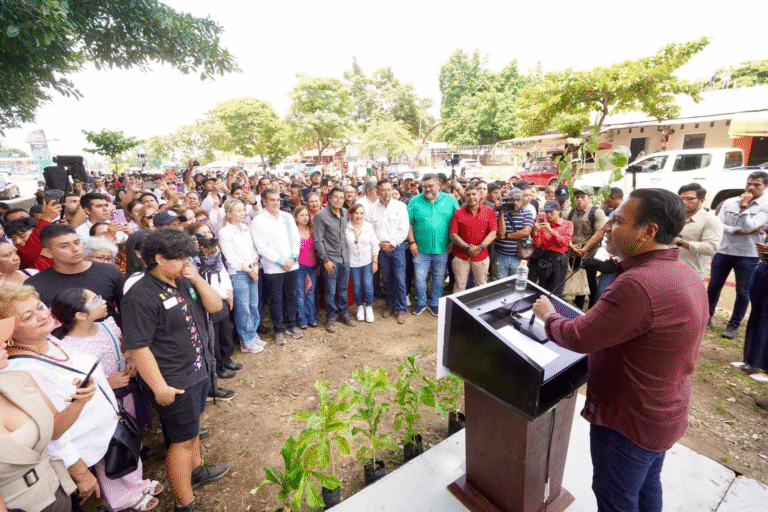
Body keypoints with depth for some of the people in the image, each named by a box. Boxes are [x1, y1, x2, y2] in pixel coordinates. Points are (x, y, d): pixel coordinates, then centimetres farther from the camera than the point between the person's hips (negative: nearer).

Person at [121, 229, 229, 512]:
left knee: (191, 426, 27)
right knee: (183, 439, 8)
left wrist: (197, 279, -14)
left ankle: (196, 468, 50)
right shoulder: (141, 295, -23)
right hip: (176, 382, -8)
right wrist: (160, 387, -22)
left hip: (199, 370, 8)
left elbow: (215, 306, 0)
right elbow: (138, 347, -24)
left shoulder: (183, 281, 2)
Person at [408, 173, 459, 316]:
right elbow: (408, 223, -2)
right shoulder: (415, 201, 0)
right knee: (419, 278, 6)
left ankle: (435, 303, 32)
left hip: (442, 249, 1)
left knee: (439, 278, 14)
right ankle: (421, 302, 28)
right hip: (421, 250, -1)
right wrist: (411, 242, -8)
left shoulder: (450, 200, 2)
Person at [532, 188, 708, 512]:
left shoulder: (638, 285, -34)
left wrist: (548, 315, -9)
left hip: (630, 422, -9)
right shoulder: (685, 274, 0)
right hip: (664, 414, 9)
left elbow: (579, 338, -28)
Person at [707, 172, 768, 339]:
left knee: (743, 292, 6)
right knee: (713, 286, 11)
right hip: (723, 251, 2)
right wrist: (740, 232, -16)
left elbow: (749, 227, -17)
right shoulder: (730, 202, 4)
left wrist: (744, 206, -14)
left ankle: (733, 324, 18)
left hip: (747, 255, -2)